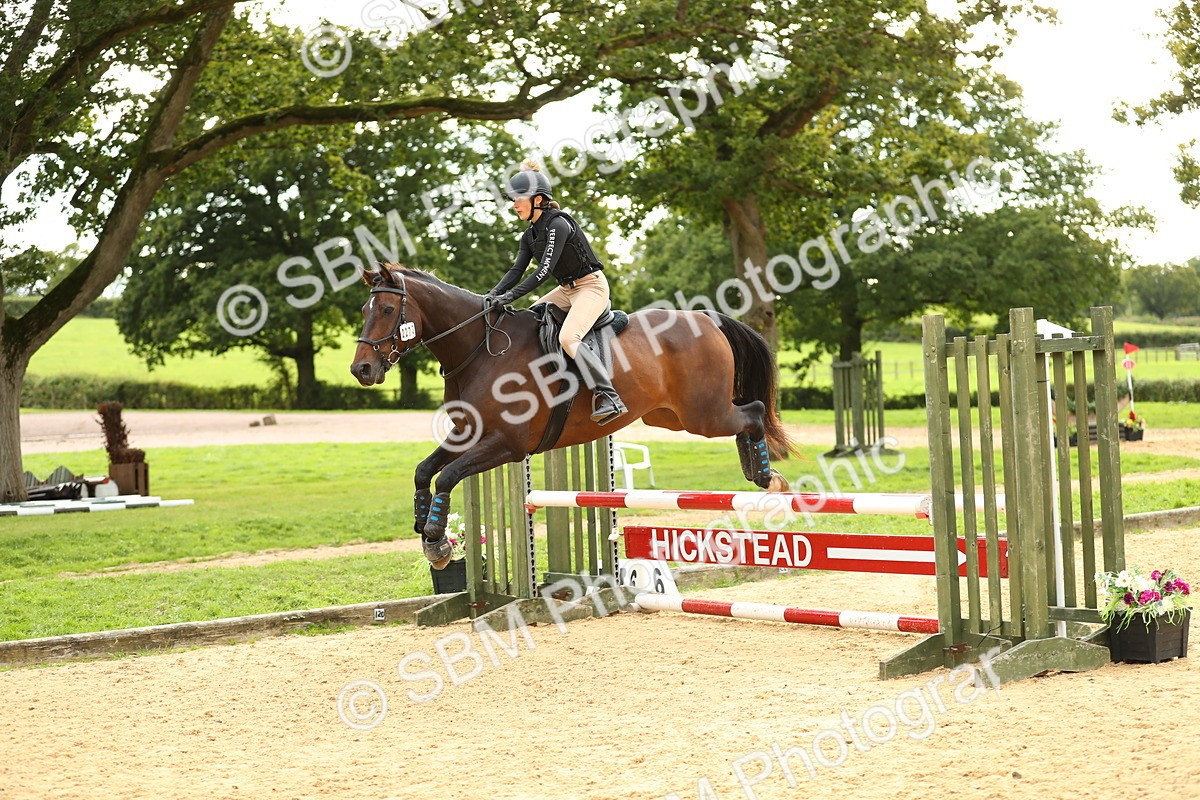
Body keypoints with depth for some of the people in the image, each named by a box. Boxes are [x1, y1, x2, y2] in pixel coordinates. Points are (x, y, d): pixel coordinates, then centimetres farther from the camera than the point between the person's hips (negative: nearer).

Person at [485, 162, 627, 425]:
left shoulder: (558, 224, -20)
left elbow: (545, 269, -26)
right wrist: (494, 294, -13)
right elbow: (517, 270, 4)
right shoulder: (530, 235, 9)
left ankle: (609, 398, -33)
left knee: (567, 337, -29)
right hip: (567, 289, 10)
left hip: (591, 286, -10)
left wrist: (510, 296, -30)